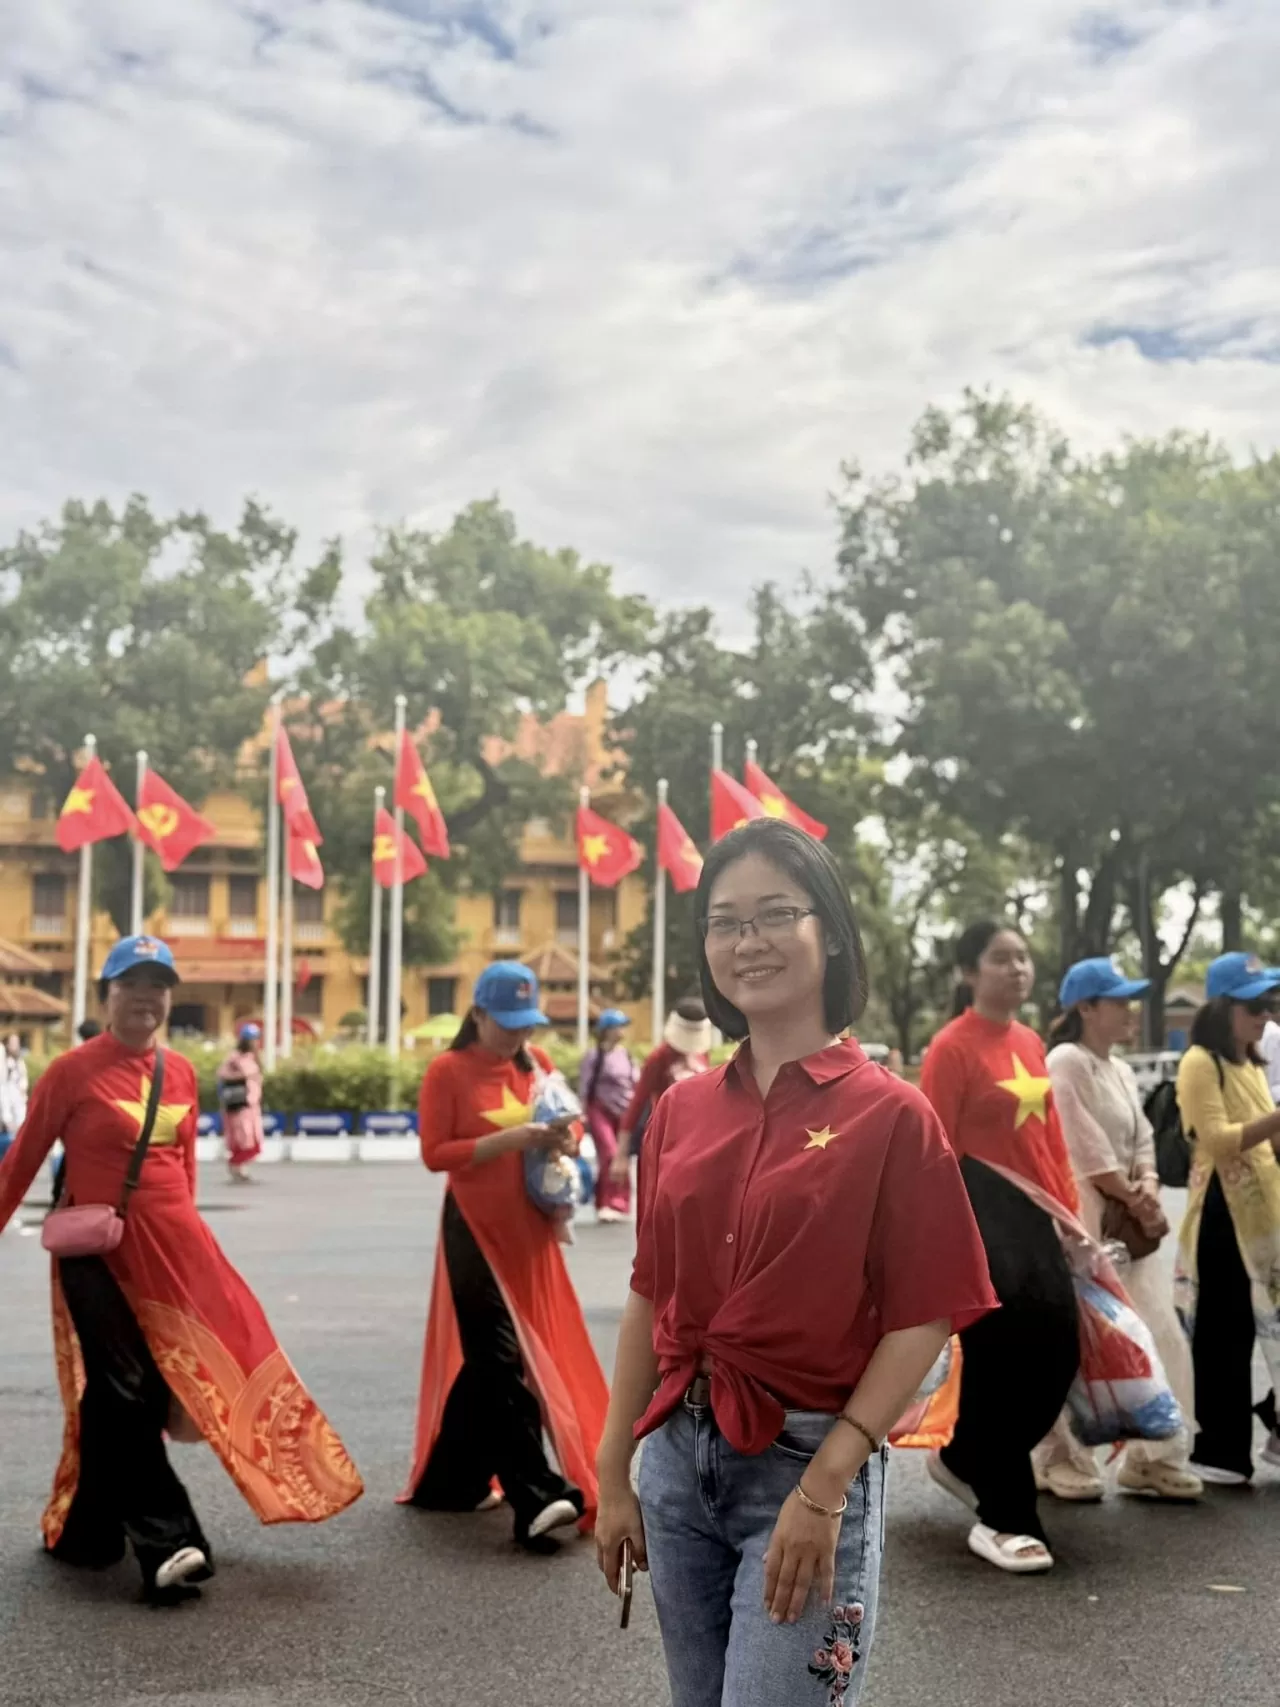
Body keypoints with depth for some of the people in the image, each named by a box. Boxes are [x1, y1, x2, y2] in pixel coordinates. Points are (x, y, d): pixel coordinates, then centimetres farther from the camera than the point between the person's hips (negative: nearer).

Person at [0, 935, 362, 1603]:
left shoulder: (181, 1073, 8)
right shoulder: (72, 1071, -8)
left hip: (173, 1249, 5)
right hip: (100, 1253, -5)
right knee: (125, 1395, -3)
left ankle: (87, 1532, 28)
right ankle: (165, 1544, -2)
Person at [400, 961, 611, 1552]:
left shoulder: (537, 1063, 9)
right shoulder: (448, 1070, -7)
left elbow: (563, 1127, 19)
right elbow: (434, 1153, -12)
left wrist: (561, 1137, -5)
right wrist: (509, 1139, -21)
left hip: (529, 1230, 6)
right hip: (475, 1229, -6)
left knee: (485, 1359, 12)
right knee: (500, 1361, -10)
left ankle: (455, 1481, 25)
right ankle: (537, 1498, -13)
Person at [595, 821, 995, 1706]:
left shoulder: (890, 1114, -10)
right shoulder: (682, 1110, 4)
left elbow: (923, 1319, -11)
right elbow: (650, 1300, 8)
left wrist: (825, 1483, -16)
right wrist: (614, 1474, 9)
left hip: (809, 1463, -5)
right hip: (678, 1459, 5)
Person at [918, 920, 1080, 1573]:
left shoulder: (1031, 1043, 13)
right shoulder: (953, 1047, -11)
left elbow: (1050, 1136, 16)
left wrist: (1070, 1212, 11)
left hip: (1032, 1214, 8)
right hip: (980, 1215, -8)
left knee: (1058, 1351, 7)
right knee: (1000, 1359, -3)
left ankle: (962, 1460, 28)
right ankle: (1002, 1520, 10)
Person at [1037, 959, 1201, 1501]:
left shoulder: (1121, 1071, 17)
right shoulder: (1066, 1062, -11)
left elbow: (1142, 1141, 14)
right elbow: (1087, 1150, -16)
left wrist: (1149, 1191, -6)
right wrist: (1136, 1203, -9)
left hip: (1128, 1218, 9)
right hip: (1079, 1218, -9)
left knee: (1158, 1335, 7)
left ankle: (1153, 1457, 16)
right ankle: (1061, 1458, 10)